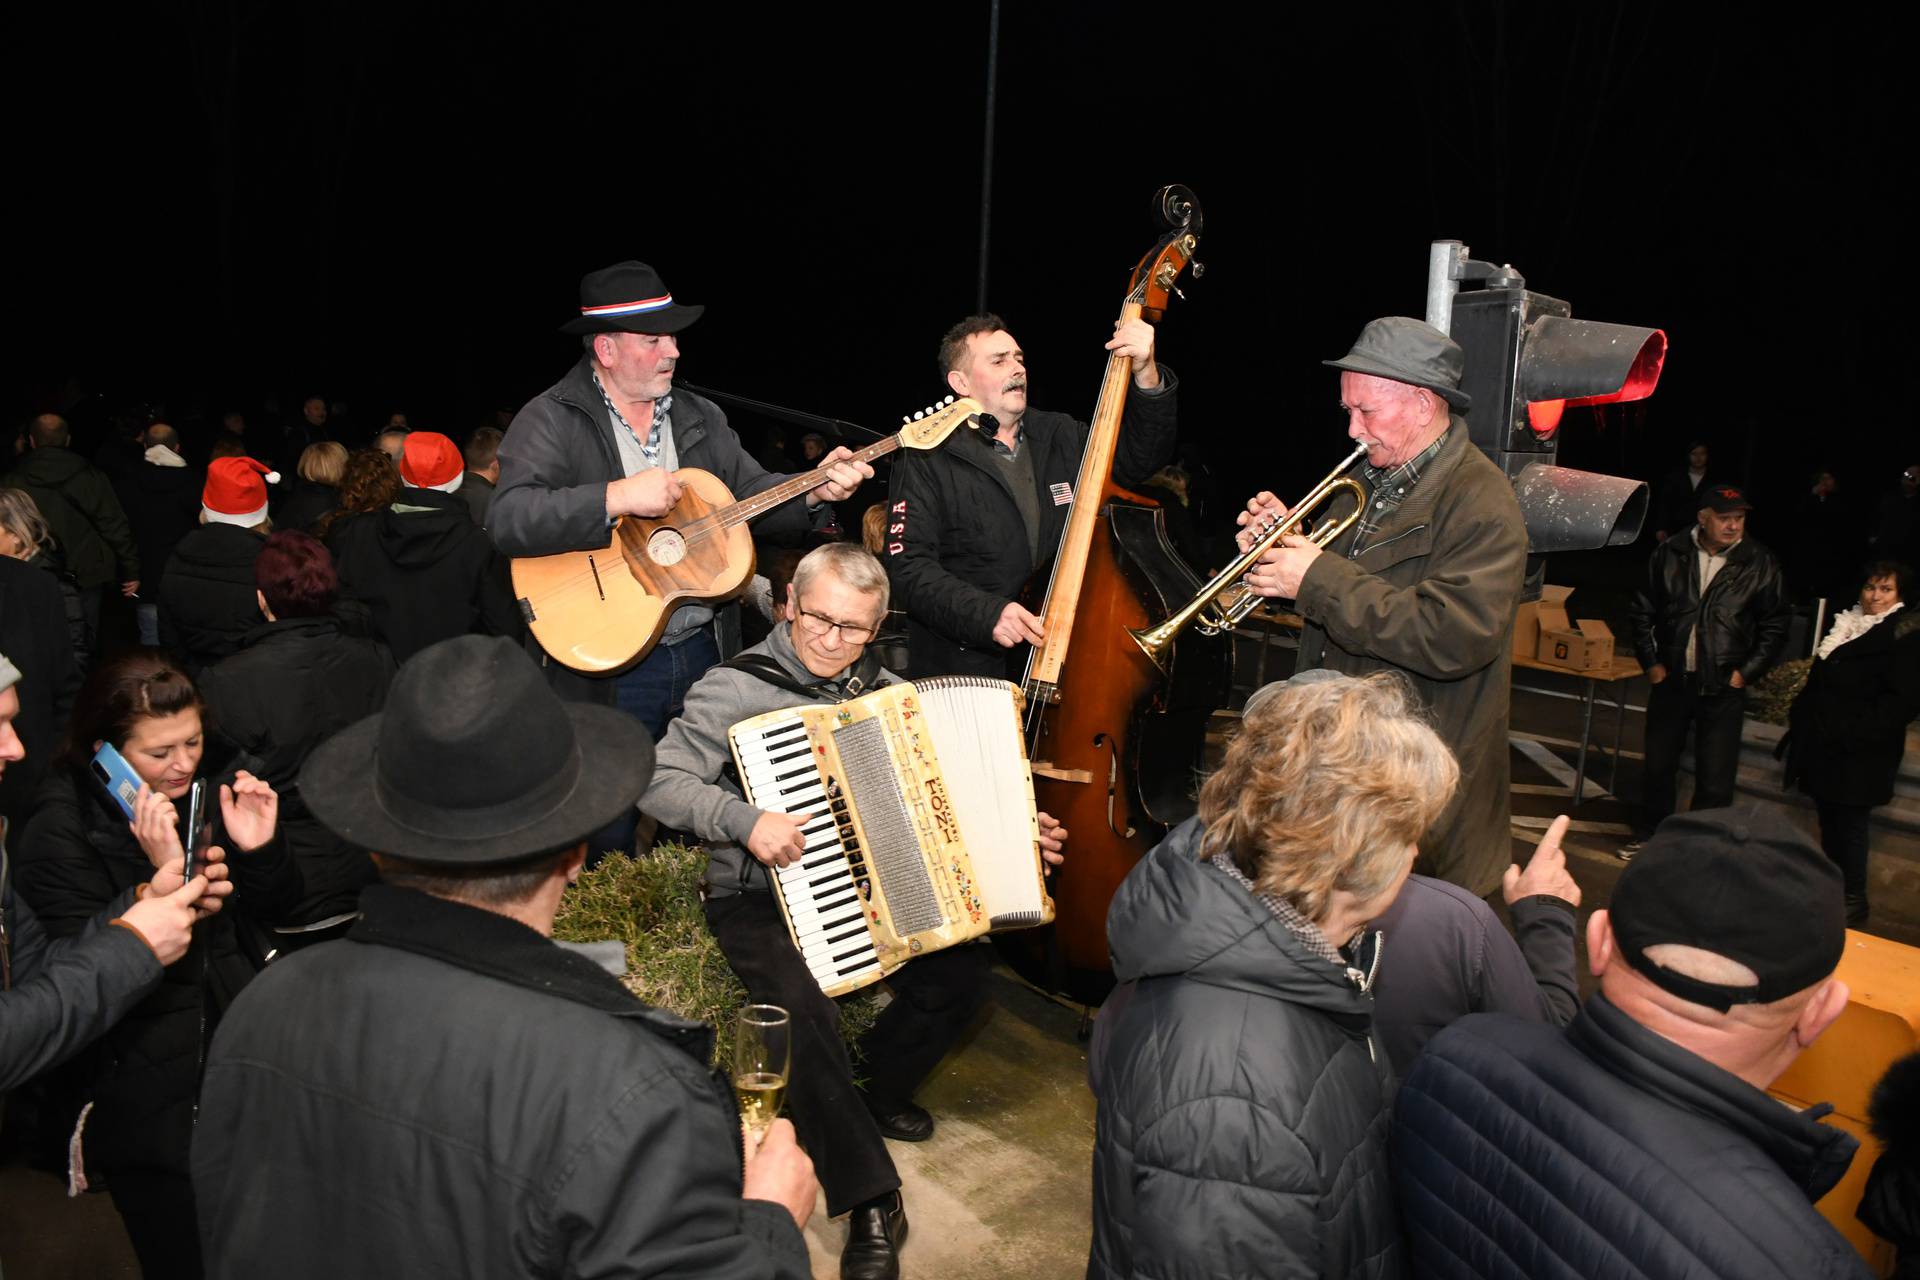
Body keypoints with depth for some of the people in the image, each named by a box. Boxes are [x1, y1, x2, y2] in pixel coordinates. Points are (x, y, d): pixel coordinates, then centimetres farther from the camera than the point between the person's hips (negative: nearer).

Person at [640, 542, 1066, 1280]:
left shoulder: (882, 690, 7)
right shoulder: (737, 690, -11)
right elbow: (658, 783, -15)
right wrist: (744, 821, -28)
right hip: (760, 901, -5)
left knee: (963, 969, -13)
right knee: (806, 1011, -31)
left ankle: (879, 1092, 15)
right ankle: (872, 1203, -14)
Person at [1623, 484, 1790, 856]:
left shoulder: (1760, 564, -5)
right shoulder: (1670, 554, -1)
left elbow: (1774, 626, 2)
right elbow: (1642, 611, 7)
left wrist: (1745, 673, -4)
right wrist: (1651, 662, 2)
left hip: (1724, 688, -2)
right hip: (1671, 680, 2)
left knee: (1716, 777, 0)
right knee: (1658, 765, 15)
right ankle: (1648, 834, 34)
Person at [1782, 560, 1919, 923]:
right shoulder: (1847, 625, 15)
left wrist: (1851, 732, -21)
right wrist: (1802, 718, 13)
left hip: (1859, 756, -7)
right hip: (1825, 749, 7)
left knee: (1849, 825, -2)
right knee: (1829, 822, 15)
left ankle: (1853, 902, 11)